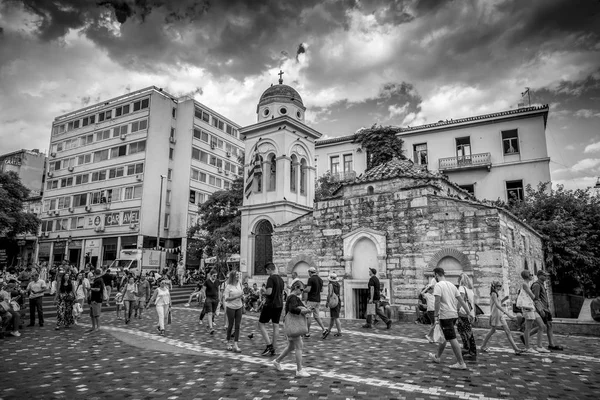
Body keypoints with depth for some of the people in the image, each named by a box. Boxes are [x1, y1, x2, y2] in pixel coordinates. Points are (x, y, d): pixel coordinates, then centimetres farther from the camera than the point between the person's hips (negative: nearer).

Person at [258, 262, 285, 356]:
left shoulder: (271, 278, -14)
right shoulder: (281, 279, 12)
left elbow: (269, 292, -23)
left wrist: (264, 291, -4)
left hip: (270, 304, -8)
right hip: (279, 305, 8)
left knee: (261, 324, 3)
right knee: (276, 325, 9)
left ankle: (269, 345, -5)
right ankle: (273, 349, 14)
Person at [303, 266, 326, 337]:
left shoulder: (311, 279, -13)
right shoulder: (320, 279, 10)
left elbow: (308, 290, -19)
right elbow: (321, 290, 17)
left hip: (311, 300, -7)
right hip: (318, 300, 7)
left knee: (307, 316, 3)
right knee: (316, 316, 13)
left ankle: (308, 333, 6)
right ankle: (323, 329, 0)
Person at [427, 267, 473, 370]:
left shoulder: (438, 285, -10)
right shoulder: (452, 285, 12)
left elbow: (437, 301, -20)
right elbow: (461, 300, 12)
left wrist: (436, 315, -16)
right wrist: (468, 313, 15)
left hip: (445, 316, -8)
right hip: (454, 315, 8)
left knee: (452, 339, -3)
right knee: (444, 337, 20)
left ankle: (461, 363, 1)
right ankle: (437, 357, 33)